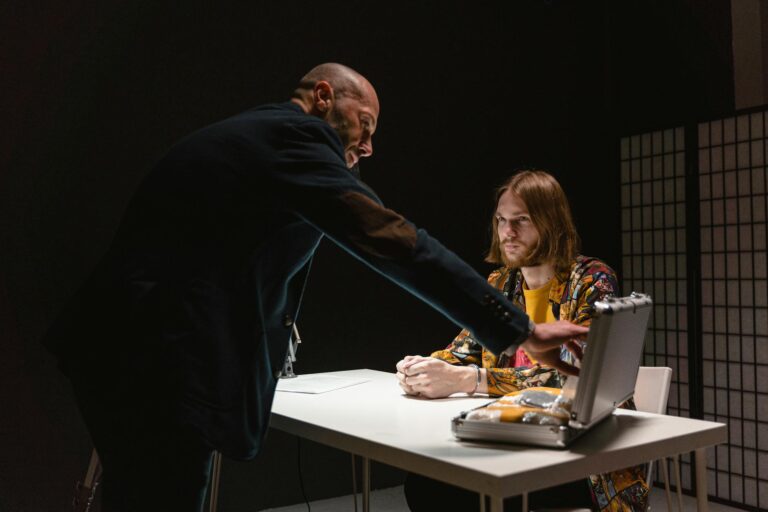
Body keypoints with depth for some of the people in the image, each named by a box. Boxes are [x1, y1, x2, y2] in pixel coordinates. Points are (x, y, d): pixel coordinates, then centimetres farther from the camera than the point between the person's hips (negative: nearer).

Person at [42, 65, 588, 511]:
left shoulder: (246, 133, 18)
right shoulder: (291, 134, -11)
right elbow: (397, 244, -19)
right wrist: (520, 331, -16)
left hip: (126, 353, 10)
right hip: (159, 366, -10)